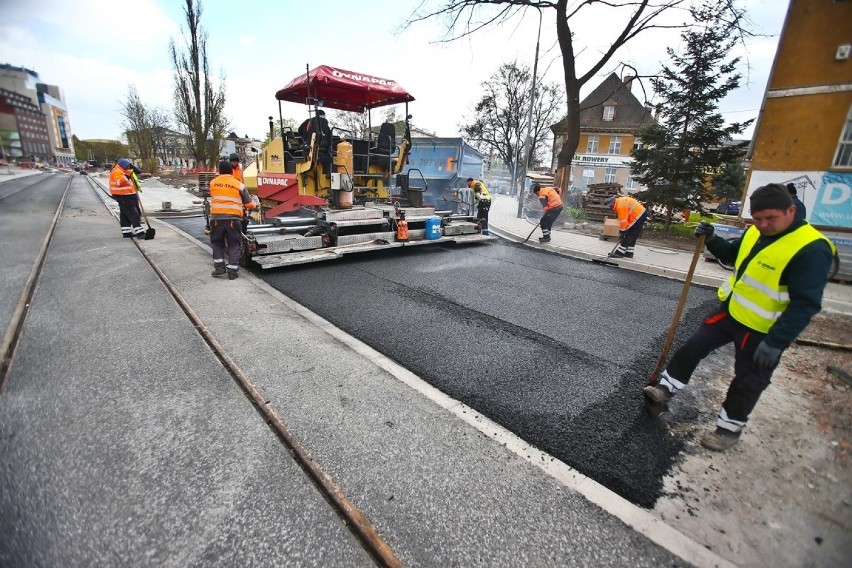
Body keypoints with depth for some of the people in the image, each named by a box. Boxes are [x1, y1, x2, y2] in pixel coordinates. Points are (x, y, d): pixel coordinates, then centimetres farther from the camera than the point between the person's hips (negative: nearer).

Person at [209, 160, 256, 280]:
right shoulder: (239, 185, 3)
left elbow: (214, 197, 22)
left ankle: (219, 267, 15)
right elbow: (249, 205, 4)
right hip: (233, 218, -2)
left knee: (217, 242, 20)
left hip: (216, 217, 2)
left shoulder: (213, 183, 11)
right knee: (234, 245, 6)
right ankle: (232, 271, 4)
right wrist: (253, 205, 26)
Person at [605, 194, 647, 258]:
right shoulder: (620, 201, 11)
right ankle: (629, 253, 18)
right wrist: (621, 230, 12)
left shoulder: (621, 205, -21)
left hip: (638, 215, -10)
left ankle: (619, 253, -7)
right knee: (632, 237, 13)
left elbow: (623, 221, -21)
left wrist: (622, 232, -13)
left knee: (629, 236, -9)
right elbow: (621, 219, 13)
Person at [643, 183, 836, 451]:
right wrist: (711, 240, -3)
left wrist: (775, 342, -30)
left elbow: (805, 304, -26)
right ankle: (666, 388, 27)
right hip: (731, 311, 7)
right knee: (694, 346, 11)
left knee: (747, 382, 9)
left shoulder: (811, 249, -24)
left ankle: (729, 428, 27)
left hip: (762, 331, -7)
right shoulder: (754, 233, -2)